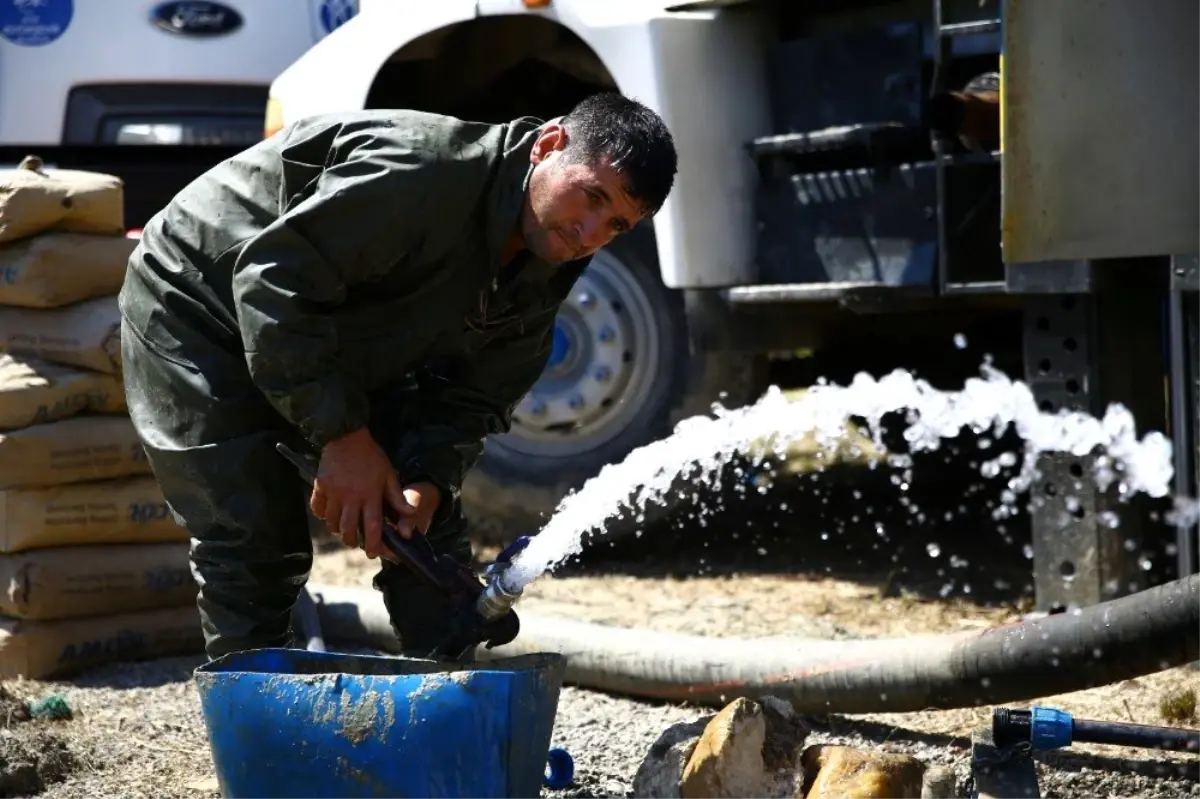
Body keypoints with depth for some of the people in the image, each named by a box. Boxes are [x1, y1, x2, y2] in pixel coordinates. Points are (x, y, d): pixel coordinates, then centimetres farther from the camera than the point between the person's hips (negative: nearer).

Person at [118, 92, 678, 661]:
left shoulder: (547, 271, -8)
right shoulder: (424, 171, -35)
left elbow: (471, 398, -5)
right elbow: (271, 278, -36)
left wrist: (429, 480, -27)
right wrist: (344, 435, -36)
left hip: (348, 351, 8)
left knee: (428, 531, 3)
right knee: (257, 550, -16)